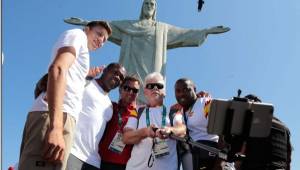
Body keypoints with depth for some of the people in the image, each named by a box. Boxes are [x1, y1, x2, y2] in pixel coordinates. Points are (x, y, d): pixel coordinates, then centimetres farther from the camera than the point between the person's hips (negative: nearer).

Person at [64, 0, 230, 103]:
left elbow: (186, 33, 20)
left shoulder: (163, 28, 23)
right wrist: (86, 23, 9)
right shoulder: (128, 25, 21)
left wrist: (207, 31, 14)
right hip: (133, 68, 0)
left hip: (151, 71, 1)